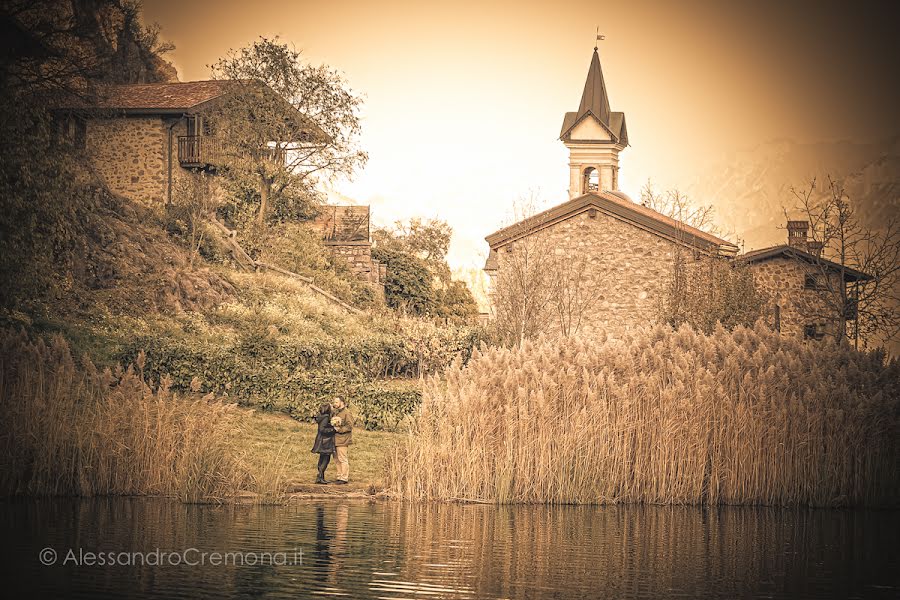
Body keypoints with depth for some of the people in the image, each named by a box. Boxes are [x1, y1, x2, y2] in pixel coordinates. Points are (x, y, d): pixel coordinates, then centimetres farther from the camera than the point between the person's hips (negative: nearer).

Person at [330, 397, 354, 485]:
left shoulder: (346, 413, -11)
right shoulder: (335, 412, 15)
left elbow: (350, 426, -15)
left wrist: (340, 429, -22)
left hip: (343, 440, -9)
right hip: (336, 440, 9)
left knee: (343, 459, -7)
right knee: (337, 459, 12)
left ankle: (344, 478, -4)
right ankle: (340, 476, 19)